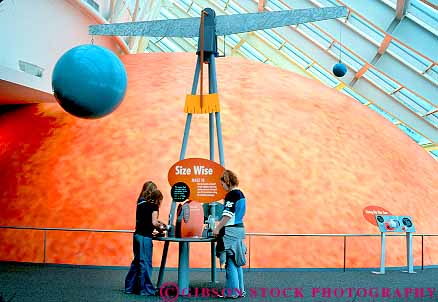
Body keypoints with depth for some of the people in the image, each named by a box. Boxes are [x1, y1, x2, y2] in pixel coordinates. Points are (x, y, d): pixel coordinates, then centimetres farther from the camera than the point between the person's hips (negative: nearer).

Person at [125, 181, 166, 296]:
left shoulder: (140, 203, 11)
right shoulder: (153, 205, -9)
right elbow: (154, 222, -14)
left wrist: (158, 223, 14)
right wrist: (160, 226, 5)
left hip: (137, 235, 7)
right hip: (145, 237, -7)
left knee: (137, 261, 17)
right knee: (145, 263, 0)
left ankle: (130, 287, 24)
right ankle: (145, 289, 7)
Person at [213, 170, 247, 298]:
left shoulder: (231, 194, -14)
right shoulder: (240, 194, 13)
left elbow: (227, 215, -19)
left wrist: (217, 229, -9)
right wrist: (221, 226, 21)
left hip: (231, 230, -9)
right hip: (240, 229, 9)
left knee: (230, 262, -2)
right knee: (237, 262, 14)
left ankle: (232, 291, 4)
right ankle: (240, 290, 20)